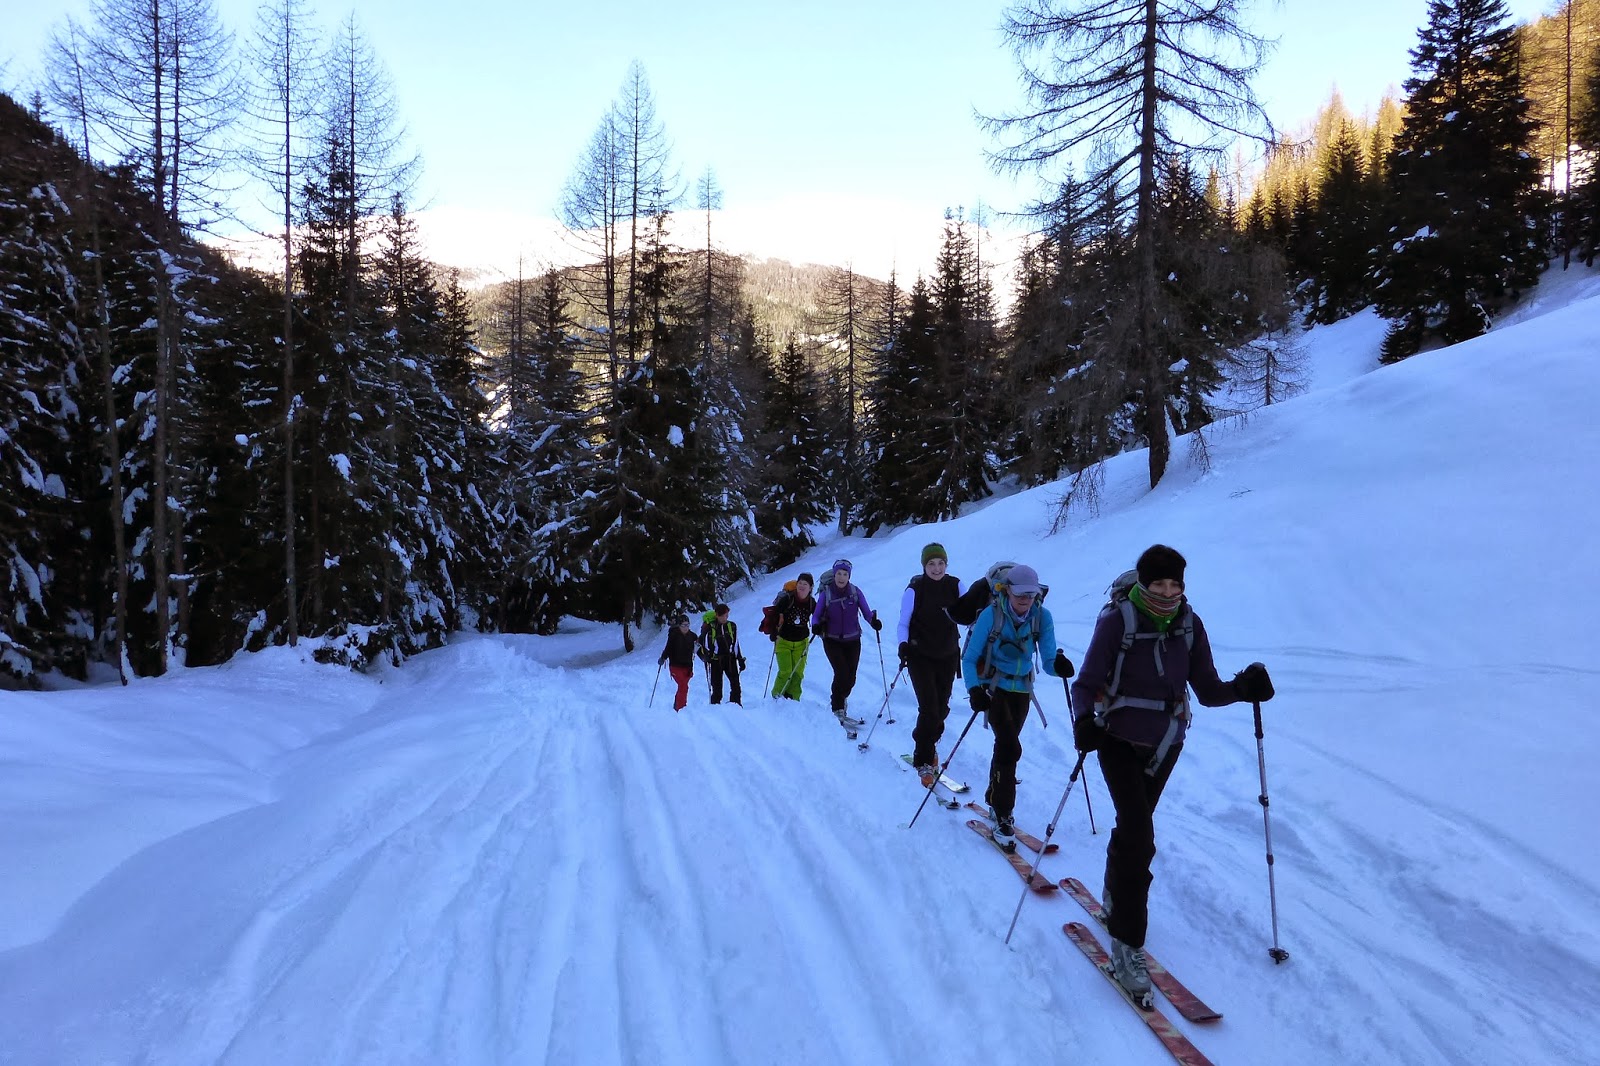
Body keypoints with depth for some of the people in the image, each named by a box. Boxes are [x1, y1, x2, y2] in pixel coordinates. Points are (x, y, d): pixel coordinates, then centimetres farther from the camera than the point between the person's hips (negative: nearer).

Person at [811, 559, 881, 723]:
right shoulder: (826, 593, -7)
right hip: (832, 641, -2)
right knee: (842, 673, -17)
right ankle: (838, 709, 1)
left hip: (852, 641, 2)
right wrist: (816, 625, -26)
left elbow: (866, 612, -5)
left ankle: (839, 698, 37)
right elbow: (816, 615, -4)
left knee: (851, 677, 4)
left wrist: (873, 621, -27)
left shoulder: (855, 592, -3)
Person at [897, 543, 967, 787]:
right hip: (921, 656, -4)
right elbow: (903, 623, -7)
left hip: (947, 657, 4)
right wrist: (903, 644, -24)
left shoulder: (955, 586, -2)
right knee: (929, 708, -11)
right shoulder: (915, 589, -11)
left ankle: (927, 745, 36)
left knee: (941, 709, 11)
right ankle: (923, 761, 1)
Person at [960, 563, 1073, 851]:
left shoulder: (1042, 617, -9)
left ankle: (994, 799, 38)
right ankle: (1002, 818, -13)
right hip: (994, 686, -4)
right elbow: (969, 658, -10)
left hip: (1022, 689, 4)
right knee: (1010, 748, -18)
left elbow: (1048, 660, -11)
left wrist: (1058, 665, -34)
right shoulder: (991, 615, -17)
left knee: (1006, 746, 17)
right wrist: (974, 689, -25)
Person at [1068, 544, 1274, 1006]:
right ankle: (1127, 944, -8)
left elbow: (1207, 690, -5)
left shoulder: (1189, 625, -5)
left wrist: (1242, 688, -25)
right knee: (1139, 836, -16)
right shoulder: (1117, 620, -17)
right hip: (1121, 742, -4)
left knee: (1134, 826, 21)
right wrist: (1084, 721, -36)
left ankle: (1116, 898, 46)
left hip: (1166, 745, 4)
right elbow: (1087, 683, -17)